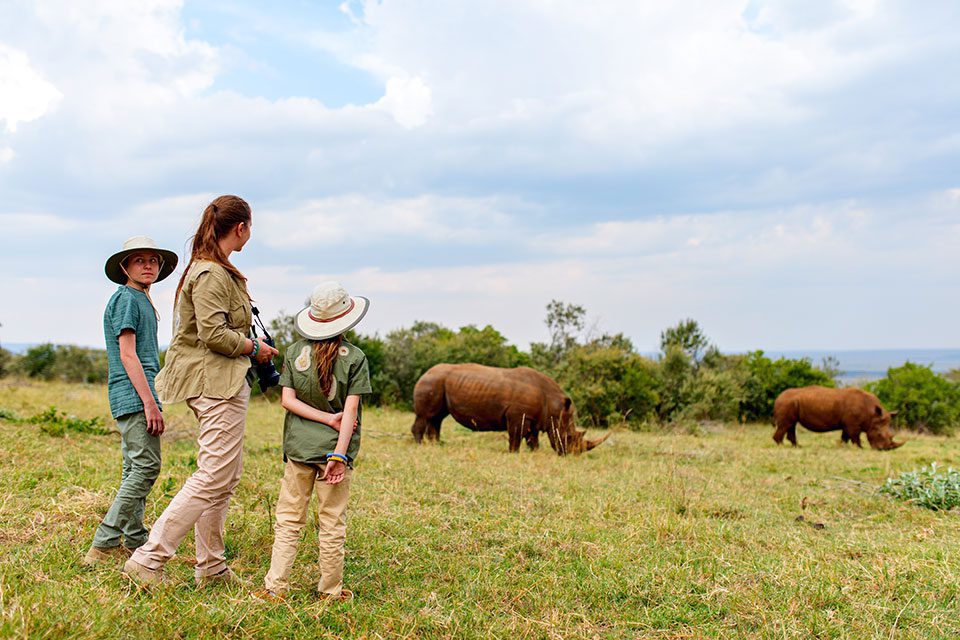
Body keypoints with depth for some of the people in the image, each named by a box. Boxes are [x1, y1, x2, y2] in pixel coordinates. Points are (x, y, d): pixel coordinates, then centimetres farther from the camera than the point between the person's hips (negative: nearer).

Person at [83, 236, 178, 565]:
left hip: (136, 398, 10)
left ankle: (135, 543, 18)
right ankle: (103, 546, -9)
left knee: (135, 470, 12)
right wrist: (150, 402, -20)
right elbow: (127, 355, -16)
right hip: (135, 394, -10)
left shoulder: (141, 301, 20)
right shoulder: (126, 299, -8)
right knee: (145, 467, -12)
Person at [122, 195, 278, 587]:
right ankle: (148, 561, -4)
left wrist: (249, 343, 12)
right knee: (214, 476, -9)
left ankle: (211, 568, 21)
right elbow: (213, 333, -22)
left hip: (224, 382, 11)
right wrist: (253, 348, -9)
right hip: (218, 382, -11)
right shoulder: (212, 274, -14)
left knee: (227, 476, 14)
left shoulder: (214, 270, 18)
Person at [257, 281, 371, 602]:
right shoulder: (355, 357, -5)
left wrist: (327, 418, -6)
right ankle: (331, 590, 17)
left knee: (289, 520, 11)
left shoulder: (294, 352, 2)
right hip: (334, 448, -2)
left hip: (298, 447, 2)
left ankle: (275, 586, 11)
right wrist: (339, 454, -12)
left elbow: (287, 400, -3)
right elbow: (351, 408, -10)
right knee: (332, 525, 7)